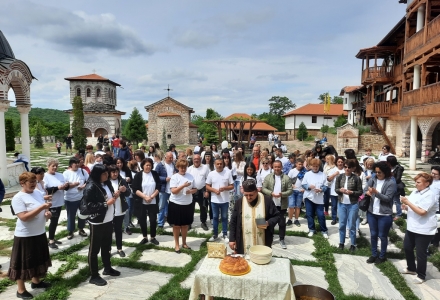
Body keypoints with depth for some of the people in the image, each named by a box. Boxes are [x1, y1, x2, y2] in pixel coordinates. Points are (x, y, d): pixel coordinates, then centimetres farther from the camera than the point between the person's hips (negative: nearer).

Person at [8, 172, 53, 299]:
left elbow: (44, 209, 16)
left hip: (40, 233, 8)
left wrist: (47, 213, -7)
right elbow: (23, 217, -25)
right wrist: (42, 207, -28)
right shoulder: (18, 198, -17)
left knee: (38, 259, 21)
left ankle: (36, 281, 39)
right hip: (25, 236, -7)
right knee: (23, 263, 6)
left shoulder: (38, 193, 5)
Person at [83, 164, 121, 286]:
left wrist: (114, 196, -2)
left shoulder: (106, 184, 5)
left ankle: (107, 268, 38)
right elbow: (90, 206, -21)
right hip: (97, 222, -8)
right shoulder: (90, 187, -18)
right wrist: (106, 203, -24)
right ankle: (94, 276, 18)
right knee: (94, 249, 6)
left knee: (106, 246, 22)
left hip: (108, 220, 8)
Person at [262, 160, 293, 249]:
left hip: (282, 205, -1)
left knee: (282, 223, 7)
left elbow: (290, 190, -4)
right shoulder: (268, 177, 1)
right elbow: (263, 188, -3)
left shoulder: (286, 178, -2)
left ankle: (282, 240, 22)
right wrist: (271, 193, -18)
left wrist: (282, 194, -20)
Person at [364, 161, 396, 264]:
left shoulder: (391, 182, -12)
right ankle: (374, 254, 31)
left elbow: (388, 198, -17)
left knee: (382, 236, 10)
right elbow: (365, 190, 1)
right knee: (373, 234, 16)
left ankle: (382, 256, 28)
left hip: (384, 214, -4)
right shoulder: (373, 179, 1)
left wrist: (376, 192, -29)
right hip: (371, 212, 4)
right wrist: (368, 193, -22)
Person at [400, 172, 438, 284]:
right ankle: (411, 268, 38)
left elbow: (422, 212, -27)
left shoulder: (430, 195, -19)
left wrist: (408, 202, -24)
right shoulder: (415, 192, 6)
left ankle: (421, 275, 21)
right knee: (407, 247, 18)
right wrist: (405, 207, -3)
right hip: (412, 227, 8)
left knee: (420, 253, 4)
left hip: (424, 230, -8)